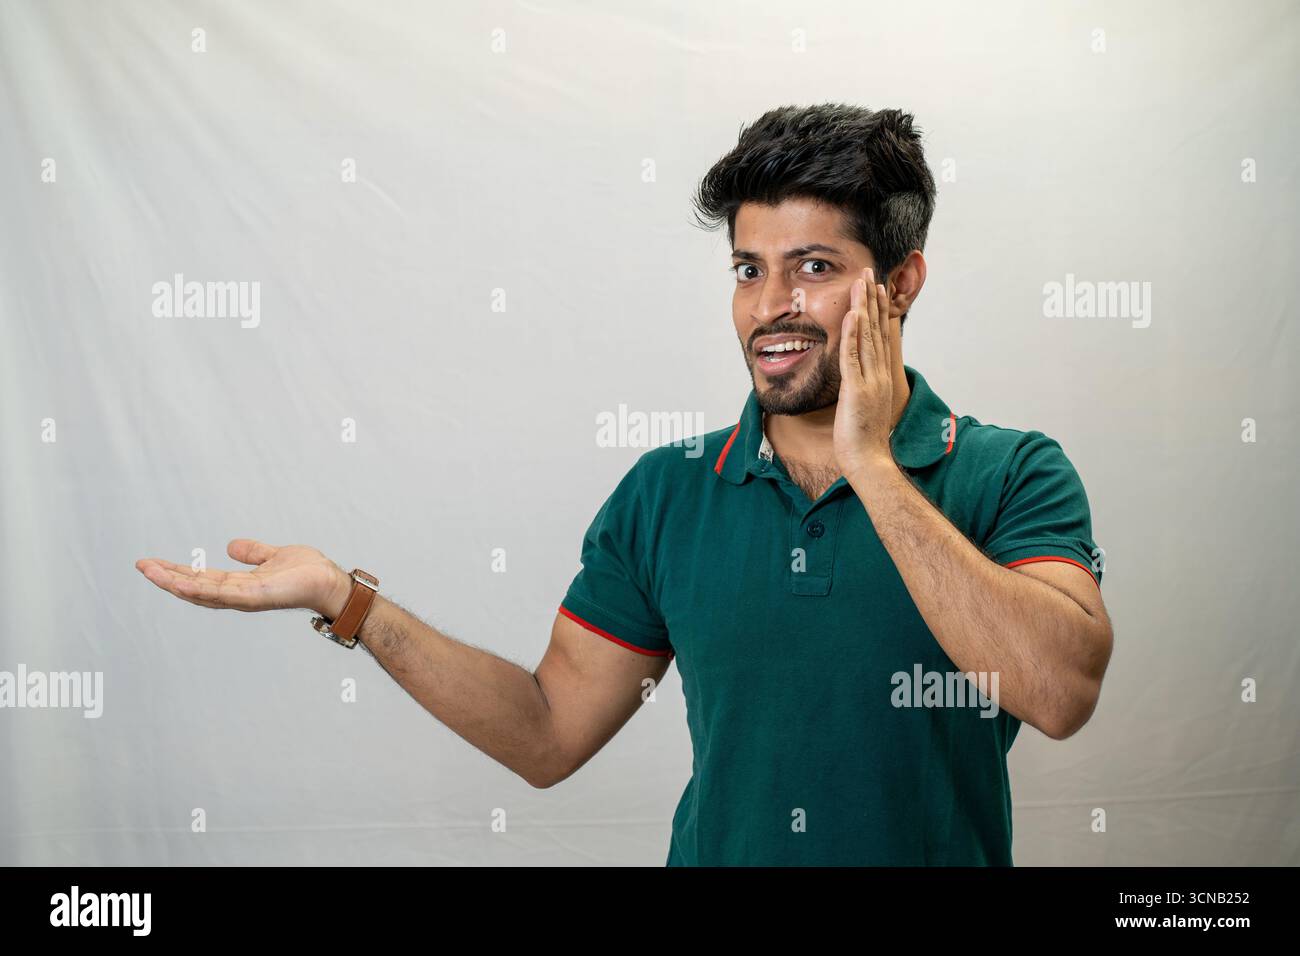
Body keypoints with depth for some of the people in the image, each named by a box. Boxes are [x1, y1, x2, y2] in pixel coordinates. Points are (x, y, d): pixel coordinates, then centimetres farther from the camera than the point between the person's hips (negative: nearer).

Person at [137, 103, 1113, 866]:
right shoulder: (666, 493, -1)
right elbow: (549, 733, 0)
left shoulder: (1011, 478, -10)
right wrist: (346, 598, -9)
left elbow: (1059, 691, -27)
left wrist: (870, 463, -24)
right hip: (715, 849, 3)